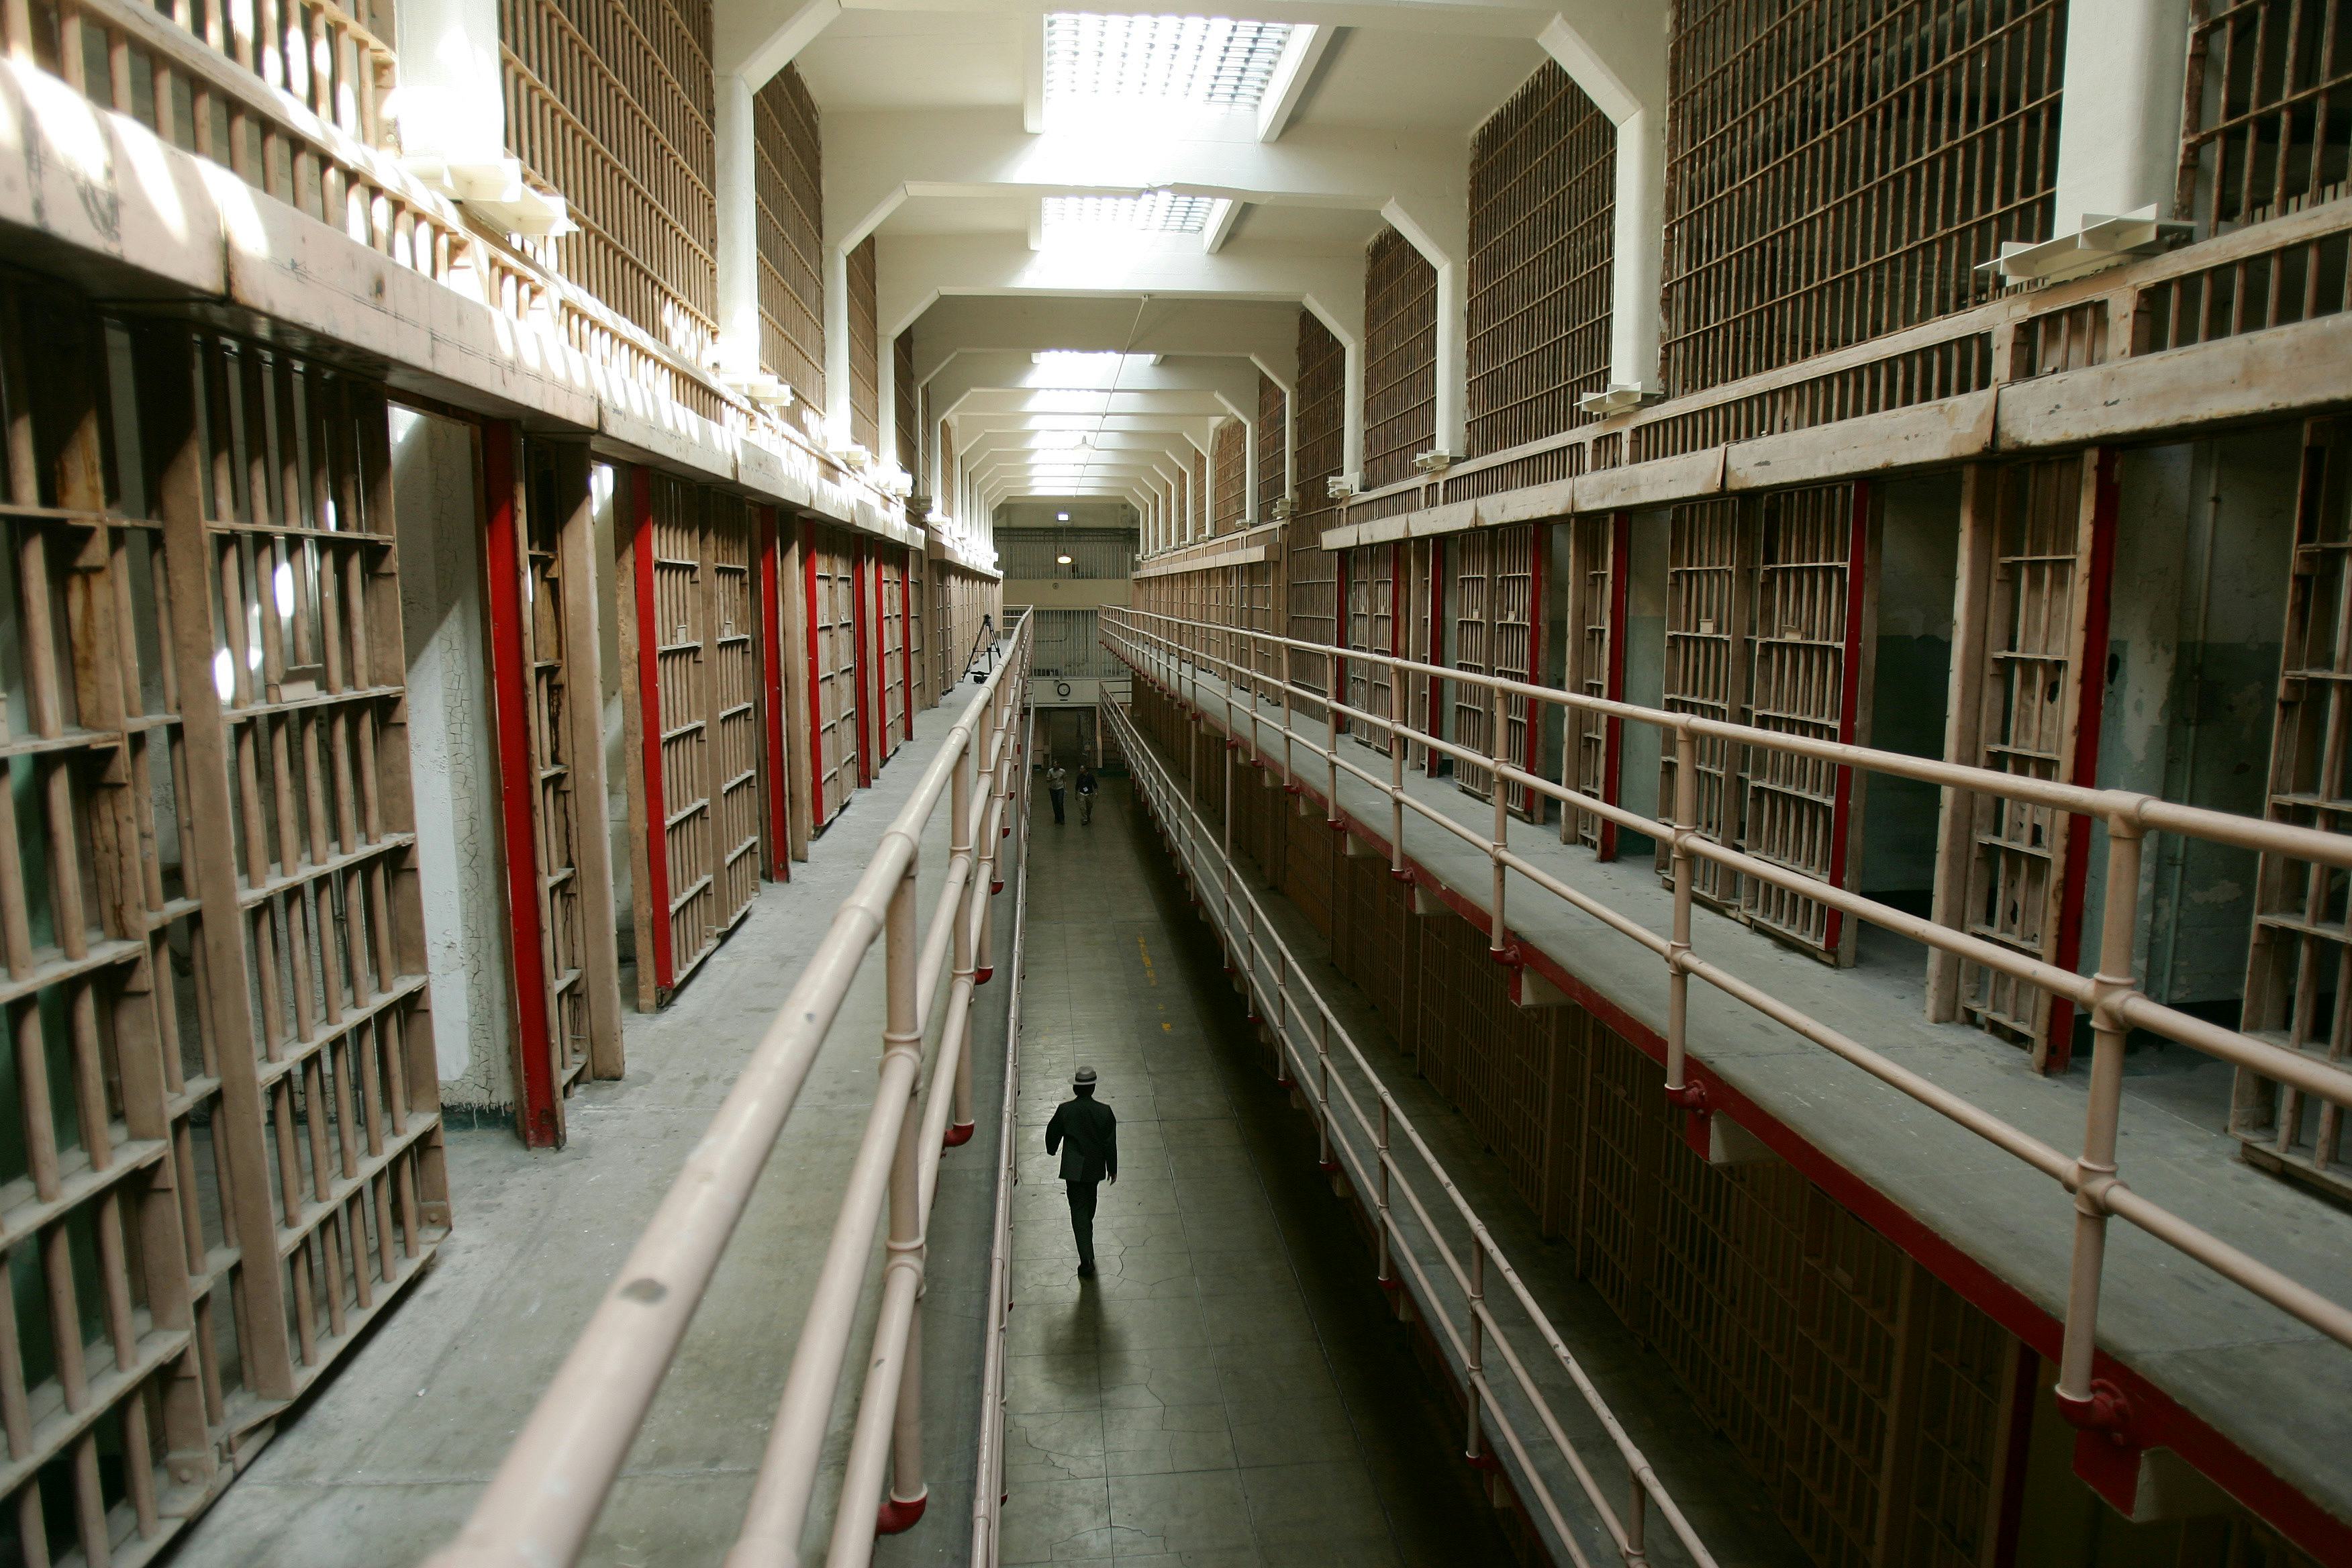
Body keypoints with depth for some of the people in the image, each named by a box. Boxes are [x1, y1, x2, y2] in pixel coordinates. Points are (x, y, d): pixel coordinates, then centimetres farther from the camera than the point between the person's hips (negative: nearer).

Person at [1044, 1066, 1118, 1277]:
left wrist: (1052, 1150, 22)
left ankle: (1086, 1259, -7)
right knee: (1090, 1200, 28)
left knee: (1078, 1209, 1)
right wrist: (1113, 1168, 5)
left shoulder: (1064, 1110, -16)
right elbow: (1110, 1143, -8)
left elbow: (1052, 1133, -1)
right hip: (1095, 1167, 2)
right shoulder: (1104, 1112, -14)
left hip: (1073, 1168, -2)